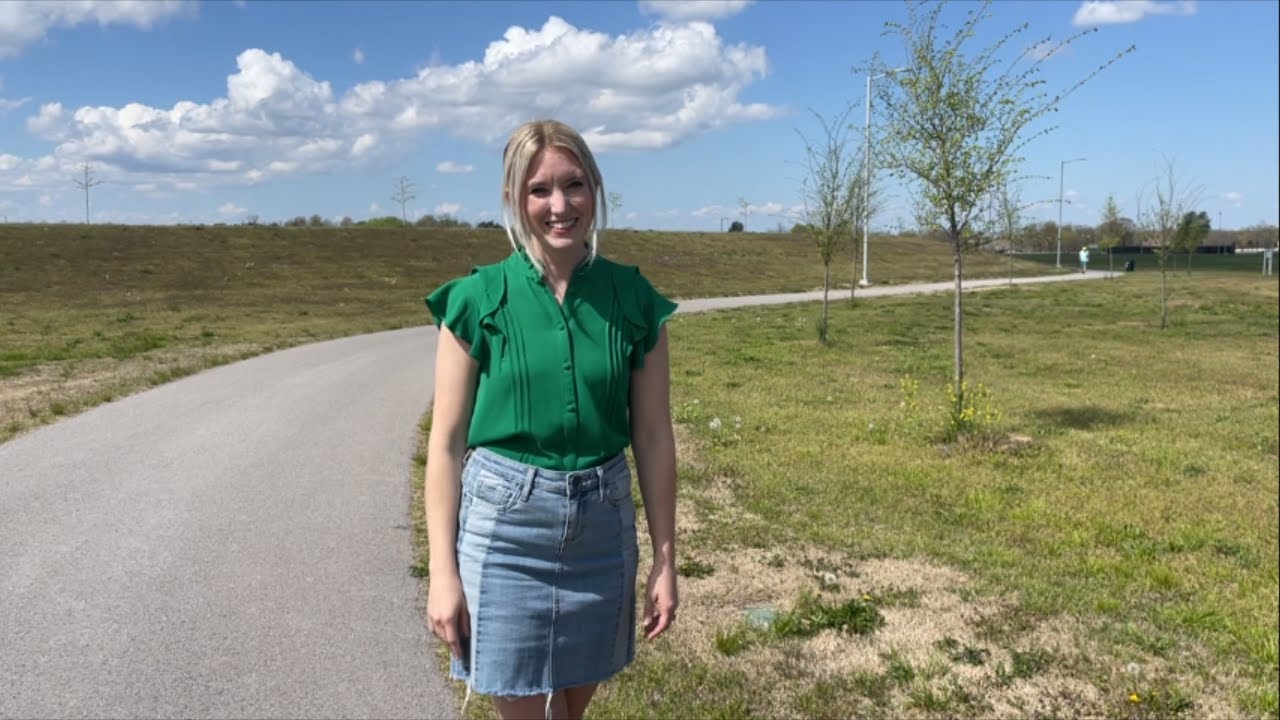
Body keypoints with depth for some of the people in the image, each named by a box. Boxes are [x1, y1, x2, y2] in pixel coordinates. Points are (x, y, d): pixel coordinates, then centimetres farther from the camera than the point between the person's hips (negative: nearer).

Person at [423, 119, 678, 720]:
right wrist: (442, 571, -6)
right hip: (505, 524, -2)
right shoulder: (477, 300, -8)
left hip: (602, 526, 3)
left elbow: (653, 437, 2)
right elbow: (447, 442, -5)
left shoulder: (633, 300, -2)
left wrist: (665, 559, 3)